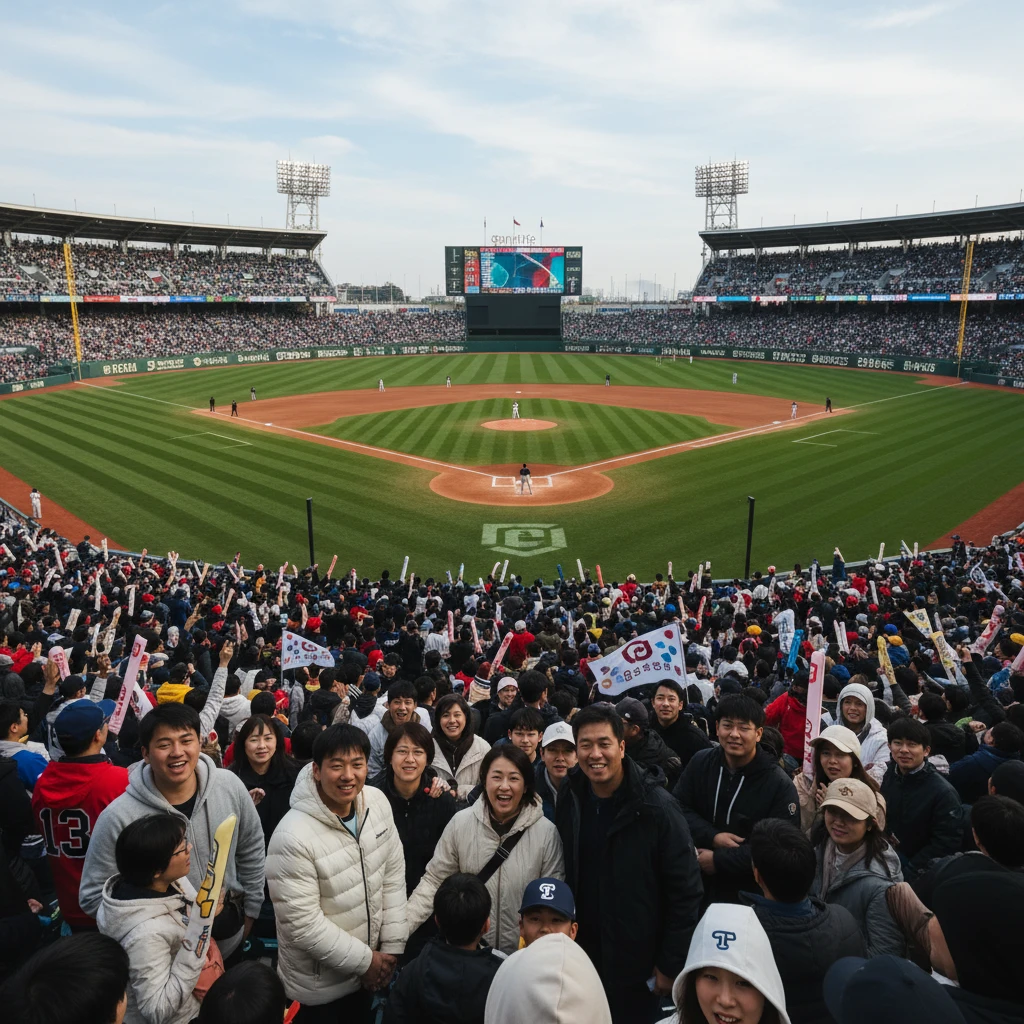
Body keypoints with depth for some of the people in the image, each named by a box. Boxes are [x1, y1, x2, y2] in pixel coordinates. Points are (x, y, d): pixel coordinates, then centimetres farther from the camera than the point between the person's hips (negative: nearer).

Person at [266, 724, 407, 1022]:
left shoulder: (377, 802, -11)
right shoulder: (293, 837, -29)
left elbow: (393, 874, -2)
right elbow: (303, 925, -24)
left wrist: (392, 946, -4)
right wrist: (365, 961, -16)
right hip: (318, 986, -5)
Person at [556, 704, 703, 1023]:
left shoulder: (656, 807, -19)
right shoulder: (569, 801, -5)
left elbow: (686, 891, -13)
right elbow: (566, 878, 6)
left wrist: (670, 964, -10)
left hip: (637, 964, -4)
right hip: (581, 955, 4)